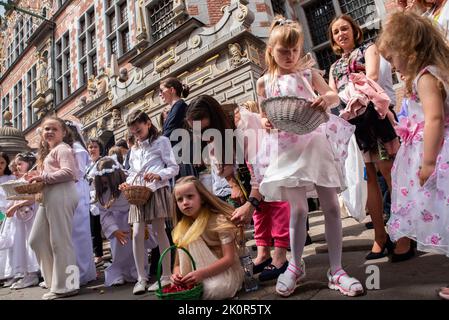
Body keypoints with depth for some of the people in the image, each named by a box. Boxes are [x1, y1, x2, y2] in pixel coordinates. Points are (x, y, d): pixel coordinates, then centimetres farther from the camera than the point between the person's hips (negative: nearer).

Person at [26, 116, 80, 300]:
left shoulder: (62, 148, -4)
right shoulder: (48, 152, 27)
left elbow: (69, 172, -18)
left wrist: (44, 177, -14)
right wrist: (37, 178, 8)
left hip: (61, 195, -10)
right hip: (48, 197, 10)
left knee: (60, 241, -6)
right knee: (37, 239, 11)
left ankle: (65, 285, 4)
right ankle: (54, 279, 21)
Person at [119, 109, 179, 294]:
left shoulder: (161, 141, 4)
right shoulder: (134, 148, 22)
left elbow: (174, 167, -3)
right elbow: (132, 172, 21)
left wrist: (159, 175, -20)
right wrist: (128, 183, 0)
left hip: (157, 190, -5)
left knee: (159, 232, -1)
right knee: (137, 234, -2)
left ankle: (166, 276, 9)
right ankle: (141, 278, 8)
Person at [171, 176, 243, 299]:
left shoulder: (219, 220, -18)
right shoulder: (181, 228, -1)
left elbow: (229, 259, -22)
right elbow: (178, 264, 2)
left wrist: (201, 273, -33)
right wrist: (176, 274, -22)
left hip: (226, 271, -4)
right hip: (200, 271, 4)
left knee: (215, 289, -36)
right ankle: (188, 283, -8)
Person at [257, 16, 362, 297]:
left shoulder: (308, 73, 7)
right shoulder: (264, 82, 8)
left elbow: (335, 97, 2)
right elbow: (265, 116, 13)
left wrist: (327, 99, -22)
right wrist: (265, 123, -11)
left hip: (316, 143, 1)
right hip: (288, 148, 0)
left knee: (331, 206, 1)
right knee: (297, 210, 3)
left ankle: (336, 270, 14)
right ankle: (295, 265, 24)